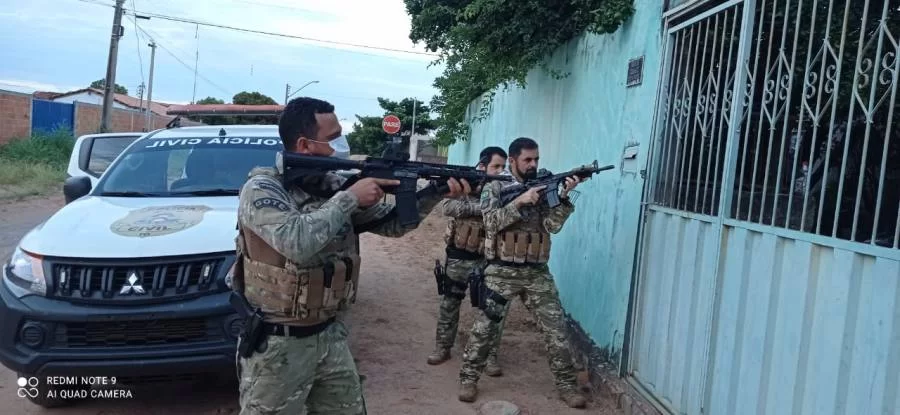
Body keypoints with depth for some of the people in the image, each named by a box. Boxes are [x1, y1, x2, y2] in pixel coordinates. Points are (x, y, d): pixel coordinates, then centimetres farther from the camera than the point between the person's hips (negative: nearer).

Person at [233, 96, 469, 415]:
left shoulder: (335, 186, 2)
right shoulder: (262, 188, -17)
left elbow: (391, 224, 8)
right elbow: (297, 242, -34)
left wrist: (435, 194, -7)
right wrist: (350, 198, -23)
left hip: (330, 335, 7)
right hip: (277, 344, -6)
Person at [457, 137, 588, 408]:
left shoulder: (543, 188, 8)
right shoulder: (495, 188, 0)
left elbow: (553, 225, -4)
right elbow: (491, 222, -14)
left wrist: (564, 197, -17)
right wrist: (519, 202, -22)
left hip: (538, 274, 3)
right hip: (502, 273, -3)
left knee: (555, 329, 3)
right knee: (485, 327, 4)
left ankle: (567, 385, 15)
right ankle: (468, 378, 20)